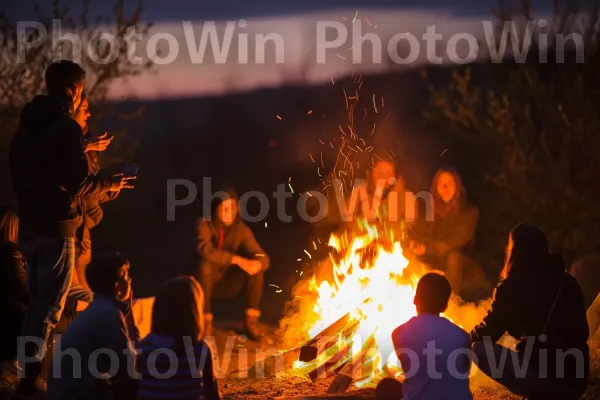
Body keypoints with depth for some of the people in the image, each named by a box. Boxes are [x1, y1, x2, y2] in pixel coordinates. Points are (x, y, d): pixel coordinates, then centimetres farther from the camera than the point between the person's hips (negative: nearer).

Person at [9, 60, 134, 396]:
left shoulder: (26, 127, 11)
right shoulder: (67, 128, -14)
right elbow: (78, 183, -19)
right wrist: (109, 184, 0)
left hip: (29, 226, 8)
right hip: (57, 229, -8)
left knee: (37, 301, 16)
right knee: (50, 306, -4)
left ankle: (29, 371, 18)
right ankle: (32, 377, -6)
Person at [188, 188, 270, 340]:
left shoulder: (242, 229, -7)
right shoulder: (205, 225, -18)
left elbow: (263, 257, -14)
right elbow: (205, 250, -38)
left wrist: (258, 263, -40)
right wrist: (237, 259, -43)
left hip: (227, 283, 3)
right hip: (206, 281, -3)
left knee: (257, 268, -20)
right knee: (205, 265, -36)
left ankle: (251, 321, -15)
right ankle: (206, 321, -25)